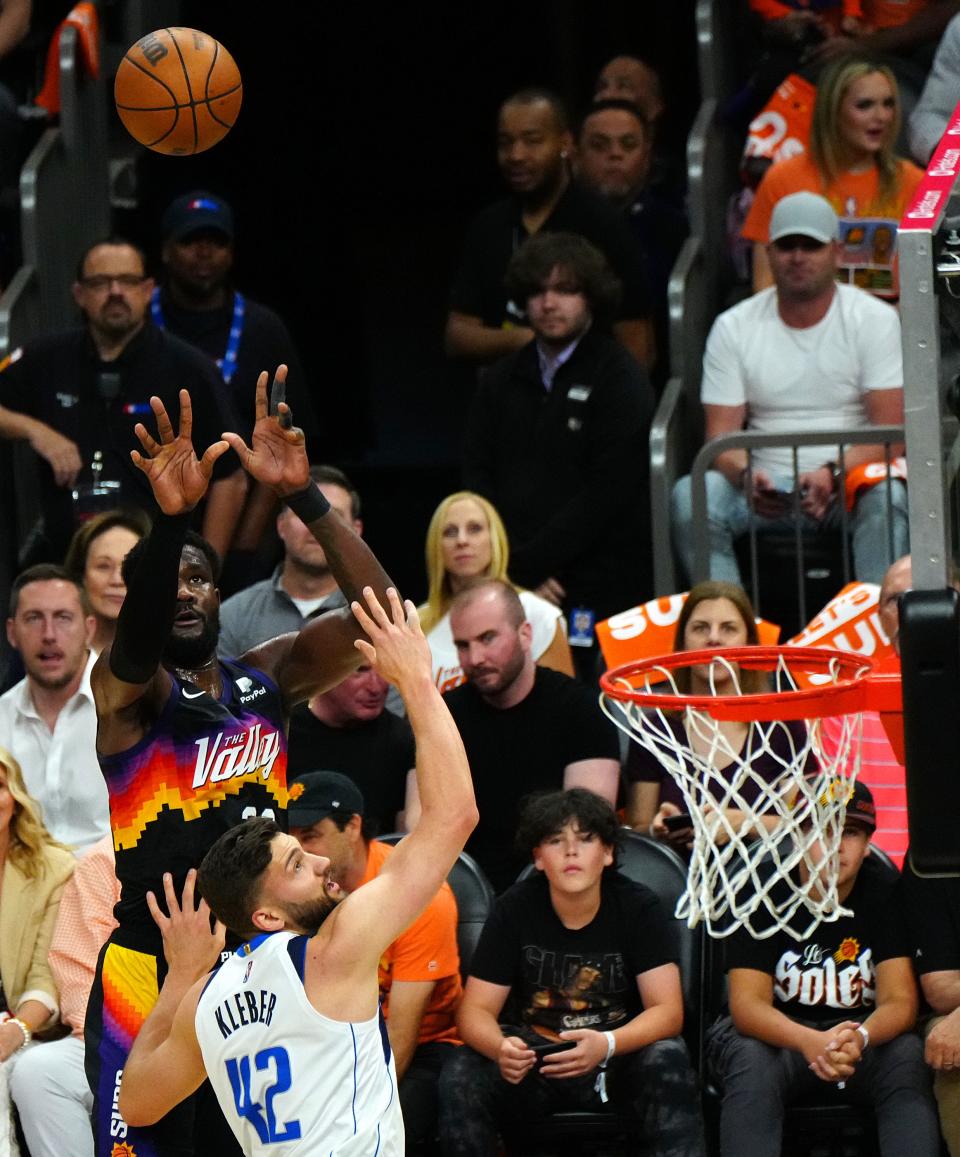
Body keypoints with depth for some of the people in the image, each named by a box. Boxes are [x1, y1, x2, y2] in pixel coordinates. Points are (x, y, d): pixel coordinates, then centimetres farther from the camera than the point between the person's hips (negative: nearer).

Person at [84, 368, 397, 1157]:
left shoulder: (267, 677, 7)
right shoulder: (126, 687, -5)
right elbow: (139, 647, -30)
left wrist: (303, 497, -21)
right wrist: (172, 520, -48)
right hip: (152, 968, -4)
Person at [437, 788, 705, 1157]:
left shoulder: (639, 908, -8)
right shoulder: (514, 909, -5)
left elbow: (667, 1011, -14)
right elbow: (476, 1010, -7)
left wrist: (606, 1045, -36)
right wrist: (501, 1049, -32)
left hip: (621, 1056, -1)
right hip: (535, 1058, 1)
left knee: (667, 1062, -34)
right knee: (460, 1077, -27)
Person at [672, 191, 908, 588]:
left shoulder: (874, 319, 3)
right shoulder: (733, 327, 8)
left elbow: (892, 432, -6)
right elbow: (721, 435, 2)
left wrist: (834, 475, -25)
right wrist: (747, 476, -23)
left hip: (851, 482, -2)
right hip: (767, 489, 2)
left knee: (888, 498, -36)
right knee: (690, 496, -28)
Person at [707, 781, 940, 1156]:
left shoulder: (884, 898, -4)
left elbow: (899, 1001, -12)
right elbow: (747, 1003, -18)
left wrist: (861, 1037, -38)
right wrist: (811, 1043, -40)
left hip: (863, 1032, 1)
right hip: (776, 1033, -1)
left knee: (908, 1058, -30)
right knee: (750, 1063, -35)